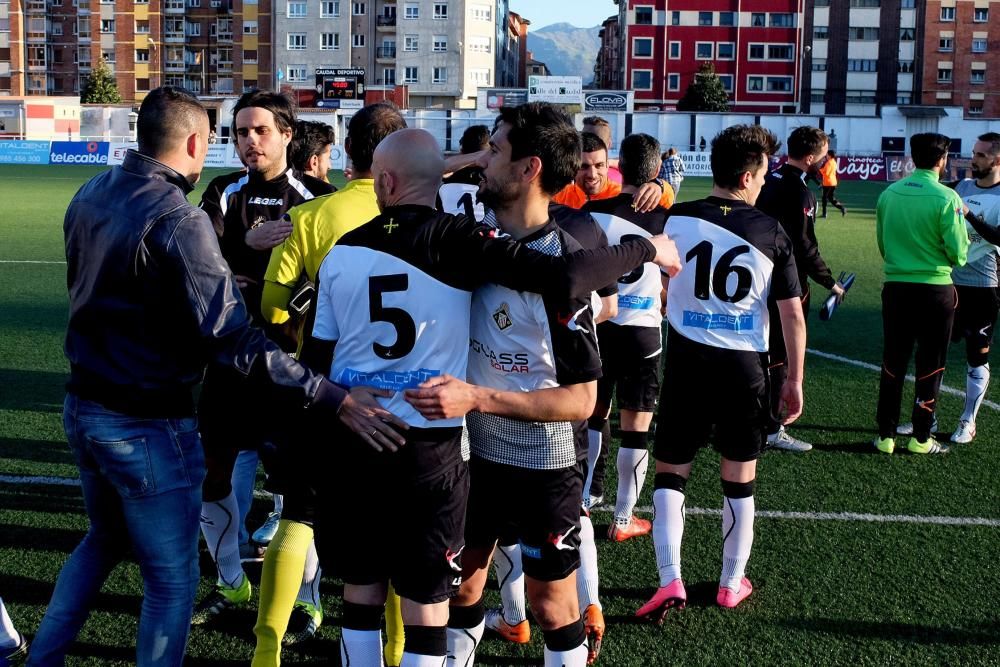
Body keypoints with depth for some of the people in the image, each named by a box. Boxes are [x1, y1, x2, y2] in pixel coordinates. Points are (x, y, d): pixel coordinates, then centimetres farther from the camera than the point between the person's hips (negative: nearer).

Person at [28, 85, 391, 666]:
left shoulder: (92, 195, 2)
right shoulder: (179, 220, -23)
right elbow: (232, 337, -28)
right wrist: (332, 398, -29)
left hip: (84, 406, 9)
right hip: (148, 425, -8)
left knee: (106, 538, 30)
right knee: (173, 579, 8)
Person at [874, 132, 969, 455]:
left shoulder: (888, 194, 0)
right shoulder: (946, 198, -14)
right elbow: (959, 254, -11)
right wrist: (962, 221, 7)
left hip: (896, 287, 4)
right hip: (935, 291, -3)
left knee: (893, 364, 11)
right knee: (930, 366, 9)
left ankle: (886, 435, 14)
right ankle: (920, 438, 15)